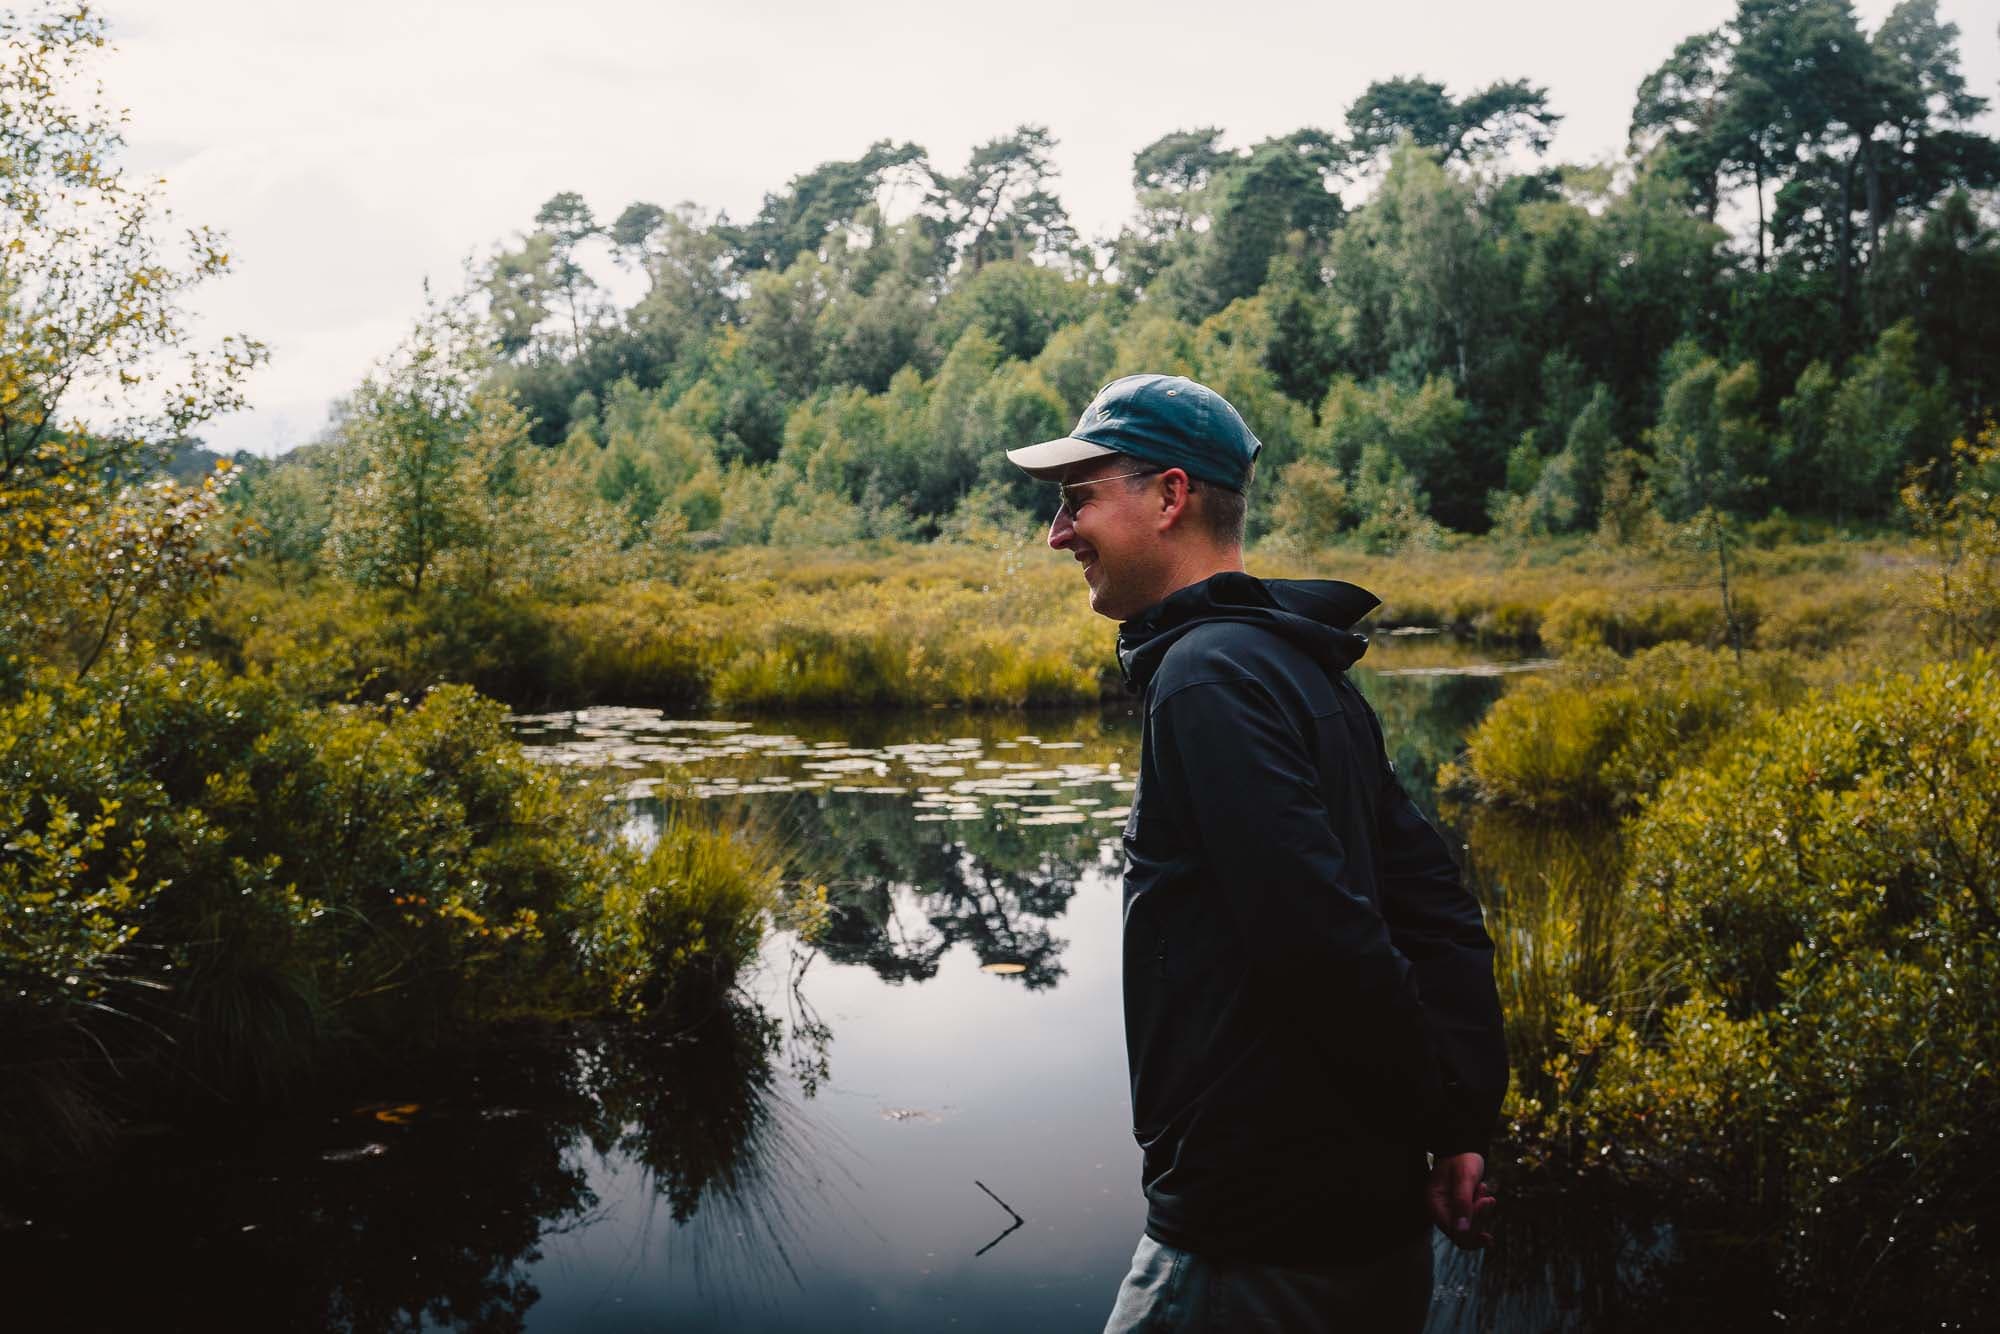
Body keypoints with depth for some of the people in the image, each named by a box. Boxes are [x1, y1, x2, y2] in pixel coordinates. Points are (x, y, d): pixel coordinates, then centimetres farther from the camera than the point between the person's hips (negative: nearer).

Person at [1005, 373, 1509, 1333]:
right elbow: (1435, 906, 10)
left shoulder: (1209, 677, -18)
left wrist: (1434, 1112, -10)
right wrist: (1463, 1129, 5)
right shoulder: (1300, 667, 11)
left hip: (1260, 1253, -9)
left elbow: (1322, 939, -25)